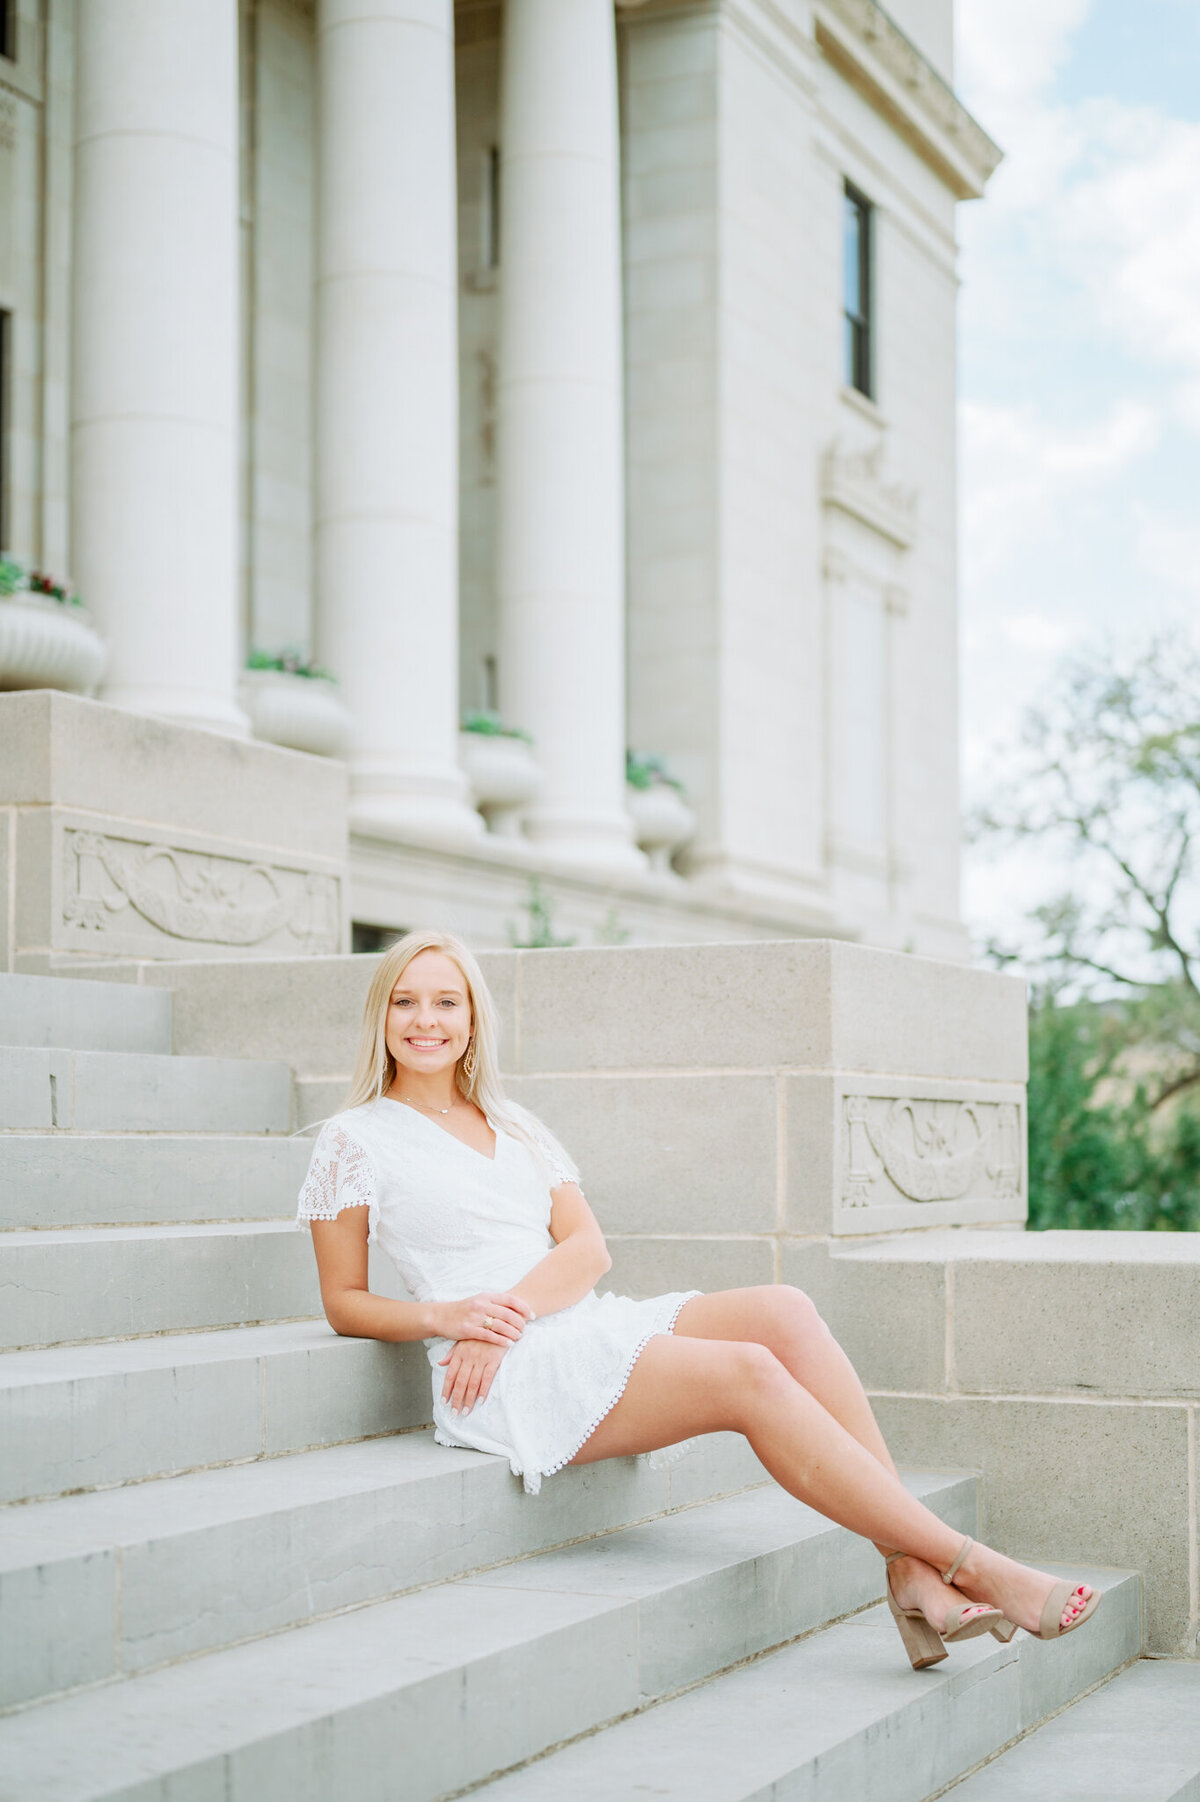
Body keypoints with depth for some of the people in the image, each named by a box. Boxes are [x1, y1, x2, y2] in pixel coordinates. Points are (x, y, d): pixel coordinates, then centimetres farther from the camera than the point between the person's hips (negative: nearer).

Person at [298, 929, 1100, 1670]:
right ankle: (969, 1565, -24)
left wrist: (510, 1308, -12)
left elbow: (589, 1248, 8)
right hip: (511, 1381, -6)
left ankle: (914, 1573, -25)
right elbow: (344, 1303, 5)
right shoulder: (355, 1140, 6)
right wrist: (446, 1316, -14)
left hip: (593, 1327, 6)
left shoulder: (516, 1125, 20)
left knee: (784, 1312, -20)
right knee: (750, 1375, -26)